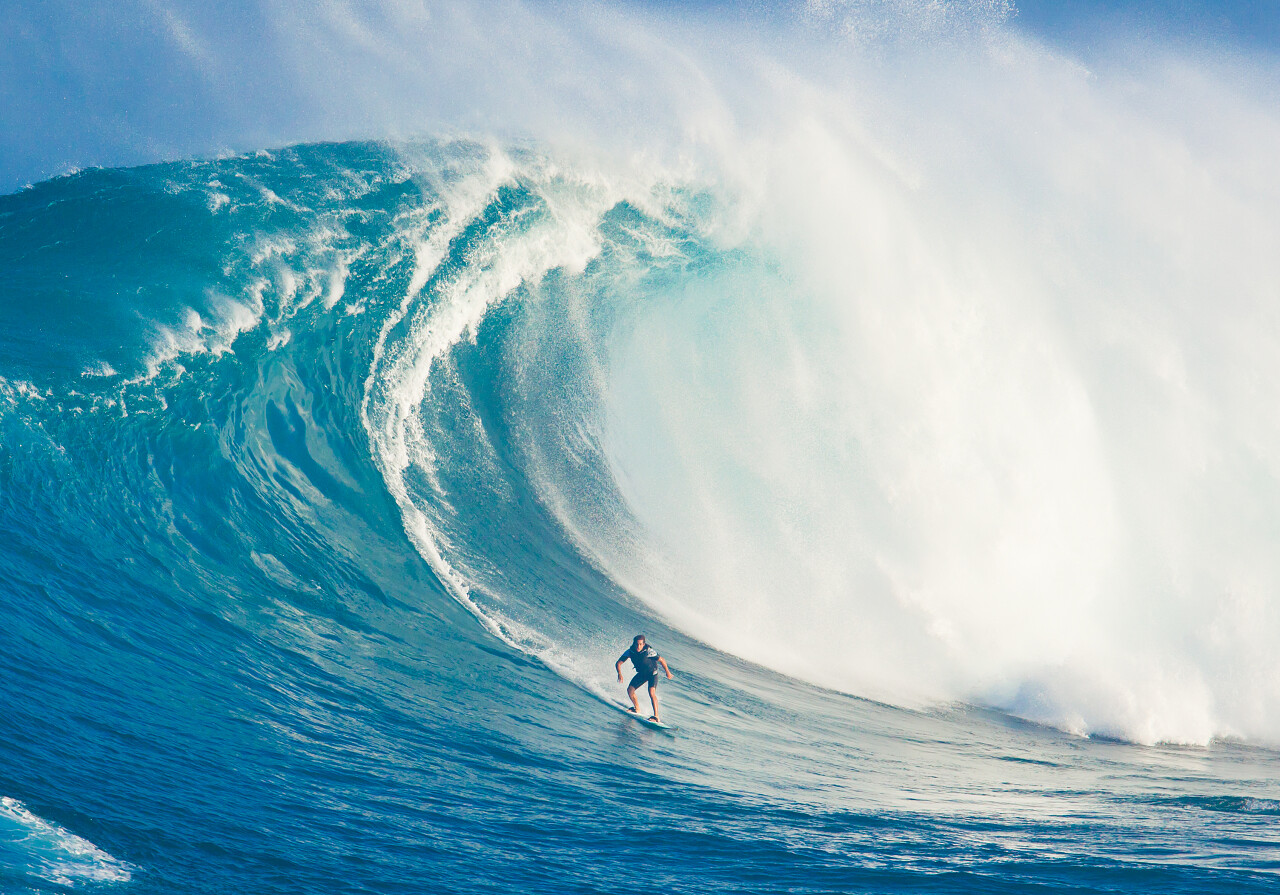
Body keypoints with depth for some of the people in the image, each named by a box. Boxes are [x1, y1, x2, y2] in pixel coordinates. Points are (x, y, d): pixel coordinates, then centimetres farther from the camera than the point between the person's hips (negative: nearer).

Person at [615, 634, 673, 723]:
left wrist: (667, 672, -5)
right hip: (641, 673, 5)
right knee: (630, 690, 1)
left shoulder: (649, 651, -31)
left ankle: (656, 716, -32)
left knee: (651, 692, -26)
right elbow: (618, 663, -14)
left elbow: (661, 660, -17)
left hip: (652, 673, -5)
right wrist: (619, 674, -33)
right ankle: (637, 709, 28)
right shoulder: (630, 652, -19)